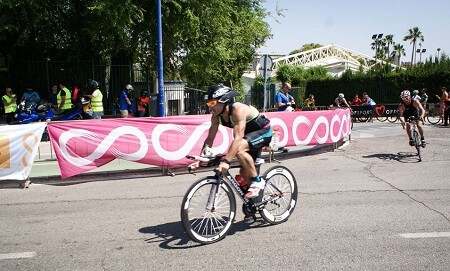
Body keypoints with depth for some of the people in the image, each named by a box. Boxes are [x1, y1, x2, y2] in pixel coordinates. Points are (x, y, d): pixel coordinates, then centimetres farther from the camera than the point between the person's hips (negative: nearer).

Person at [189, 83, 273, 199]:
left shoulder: (238, 110, -33)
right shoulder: (216, 116, -11)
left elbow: (238, 138, -42)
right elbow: (210, 138, -7)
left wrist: (226, 160, -49)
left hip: (264, 131, -8)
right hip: (250, 133, 8)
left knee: (239, 149, -33)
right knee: (244, 172, 8)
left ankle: (257, 181, -16)